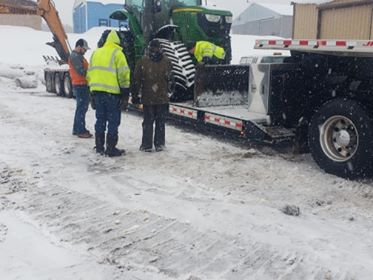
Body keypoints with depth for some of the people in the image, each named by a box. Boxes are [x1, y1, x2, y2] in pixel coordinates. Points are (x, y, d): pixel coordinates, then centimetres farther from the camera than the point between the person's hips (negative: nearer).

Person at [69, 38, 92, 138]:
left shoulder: (78, 56, 19)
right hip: (81, 85, -11)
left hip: (82, 85, 11)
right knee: (82, 108, -8)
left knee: (80, 107, 16)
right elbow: (81, 71, -22)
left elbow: (84, 68, 18)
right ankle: (81, 131, -4)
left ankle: (76, 129, 24)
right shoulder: (75, 56, -15)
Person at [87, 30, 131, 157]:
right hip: (112, 92, -6)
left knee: (100, 119, 15)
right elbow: (123, 74, -11)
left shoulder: (96, 53, 15)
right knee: (113, 120, 0)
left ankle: (99, 146, 20)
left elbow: (90, 73, 17)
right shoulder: (117, 53, -5)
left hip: (97, 91, 6)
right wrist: (125, 91, -5)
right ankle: (111, 148, 1)